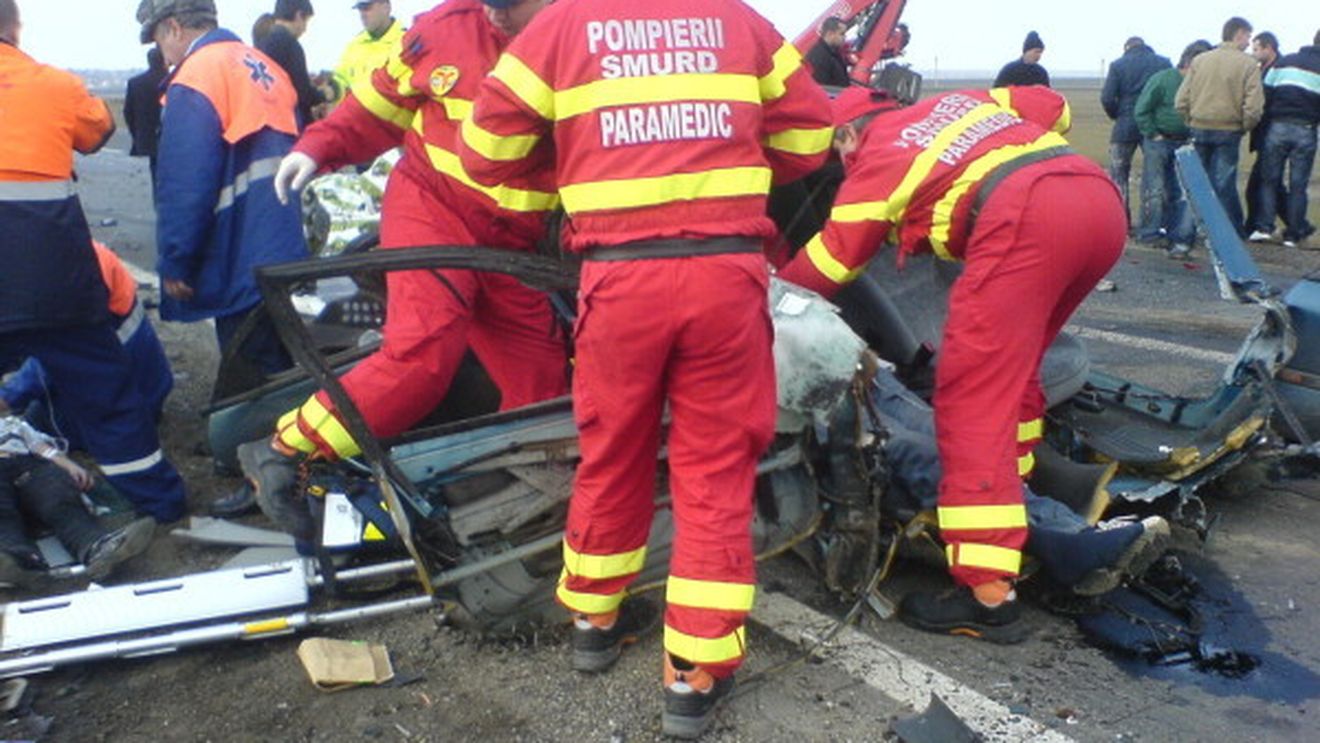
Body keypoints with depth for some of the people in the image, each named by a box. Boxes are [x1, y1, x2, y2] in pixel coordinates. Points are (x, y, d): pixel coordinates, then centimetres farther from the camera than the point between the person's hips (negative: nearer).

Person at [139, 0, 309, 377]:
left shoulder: (193, 80, -13)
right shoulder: (264, 66, 12)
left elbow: (183, 186, -17)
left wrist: (173, 264, -9)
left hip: (240, 265, -8)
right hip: (287, 251, 8)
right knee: (282, 370, 19)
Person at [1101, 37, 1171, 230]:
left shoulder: (1118, 65, -1)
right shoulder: (1164, 63, 3)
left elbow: (1107, 98, -8)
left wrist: (1117, 116, 9)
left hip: (1125, 127, -2)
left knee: (1118, 175, 8)